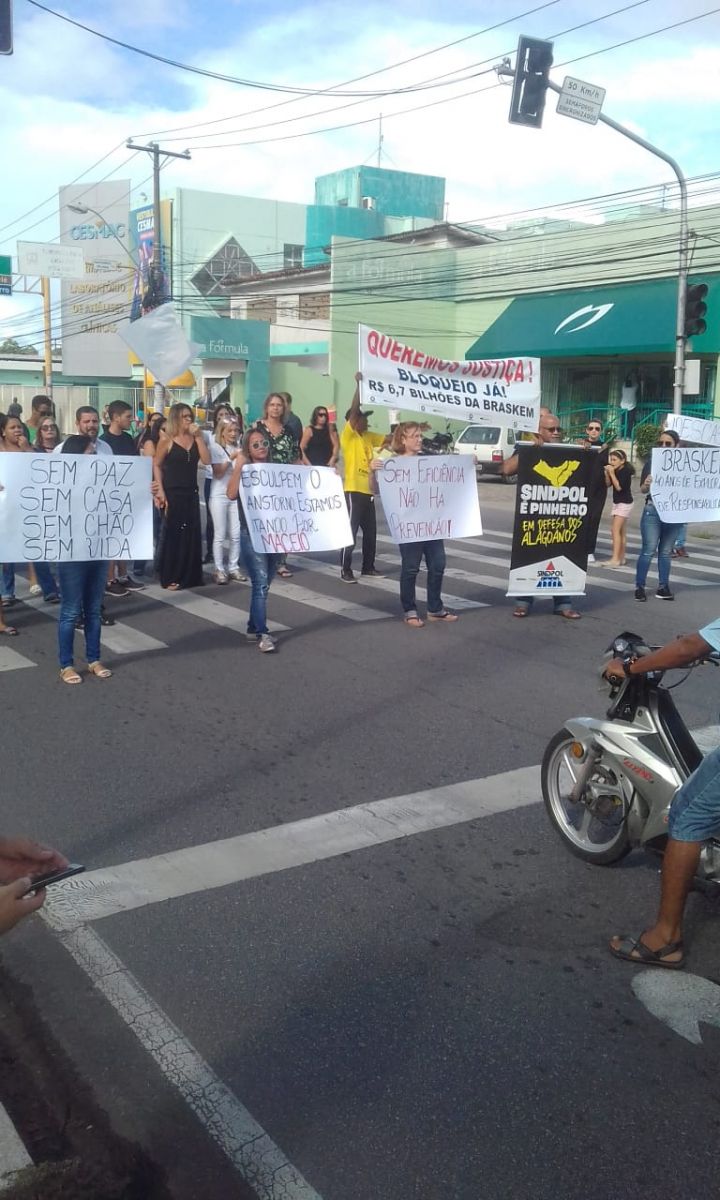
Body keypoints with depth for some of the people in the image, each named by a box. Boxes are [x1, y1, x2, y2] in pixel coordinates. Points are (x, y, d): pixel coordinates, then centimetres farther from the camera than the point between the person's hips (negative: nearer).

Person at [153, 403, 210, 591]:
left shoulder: (195, 438, 6)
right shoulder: (167, 440, -5)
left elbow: (206, 460, -5)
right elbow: (156, 465, -3)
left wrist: (198, 437, -10)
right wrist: (160, 490, -10)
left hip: (191, 492, 5)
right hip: (172, 493, -5)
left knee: (191, 534, 8)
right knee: (172, 534, -1)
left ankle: (190, 575, 18)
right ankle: (169, 578, 5)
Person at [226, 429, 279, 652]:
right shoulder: (243, 471, -2)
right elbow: (231, 494, -20)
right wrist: (238, 468, -20)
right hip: (251, 535, -5)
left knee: (264, 584, 12)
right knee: (260, 584, -12)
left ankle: (254, 628, 23)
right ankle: (263, 634, -10)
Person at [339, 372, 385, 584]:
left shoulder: (368, 437, 15)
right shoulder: (348, 435, -7)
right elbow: (353, 411, -19)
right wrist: (359, 384, -21)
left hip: (368, 490, 8)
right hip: (353, 490, -8)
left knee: (371, 532, 13)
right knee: (350, 531, -6)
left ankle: (368, 566, 24)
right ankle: (345, 570, -1)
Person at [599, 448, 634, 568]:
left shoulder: (626, 471, -15)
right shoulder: (616, 471, 7)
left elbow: (619, 487, -22)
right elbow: (608, 485, 7)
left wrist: (612, 473, -20)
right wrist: (607, 474, -7)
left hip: (625, 503, -9)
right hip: (617, 502, 9)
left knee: (615, 530, -16)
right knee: (622, 531, 13)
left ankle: (615, 559, -22)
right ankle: (621, 558, 19)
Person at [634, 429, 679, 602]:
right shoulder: (651, 462, 0)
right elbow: (642, 489, 1)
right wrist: (646, 484, -21)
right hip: (652, 510, -2)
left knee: (666, 551, 9)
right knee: (648, 550, -3)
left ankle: (663, 587, 16)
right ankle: (639, 586, 2)